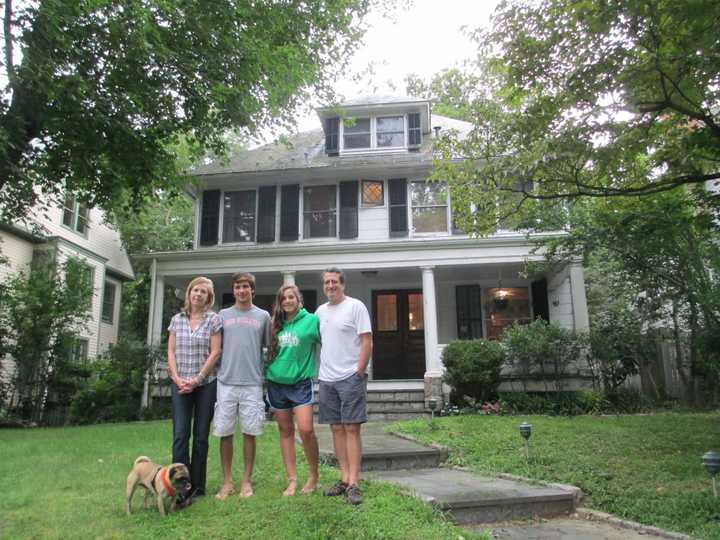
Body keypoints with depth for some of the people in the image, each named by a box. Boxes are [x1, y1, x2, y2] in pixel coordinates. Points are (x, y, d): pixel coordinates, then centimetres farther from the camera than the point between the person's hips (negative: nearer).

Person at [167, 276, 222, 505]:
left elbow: (215, 352, -5)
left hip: (206, 383, -2)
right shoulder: (177, 319, 8)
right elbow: (171, 352, 6)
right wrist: (177, 379, -6)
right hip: (180, 384, 2)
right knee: (180, 435, -4)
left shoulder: (213, 319, 0)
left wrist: (197, 379, -11)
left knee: (201, 435, 3)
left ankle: (197, 486, 13)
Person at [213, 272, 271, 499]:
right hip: (226, 382, 1)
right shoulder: (223, 315, 10)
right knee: (225, 433, 4)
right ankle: (227, 481, 17)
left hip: (252, 383, -1)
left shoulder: (263, 316, 8)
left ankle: (247, 481, 16)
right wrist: (214, 373, 5)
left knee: (249, 432, 4)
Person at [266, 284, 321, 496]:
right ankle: (292, 480, 17)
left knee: (306, 430, -12)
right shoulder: (276, 324, 8)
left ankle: (314, 475, 10)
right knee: (286, 431, 8)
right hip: (276, 382, 4)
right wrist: (268, 369, 8)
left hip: (301, 382, -4)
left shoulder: (311, 320, -4)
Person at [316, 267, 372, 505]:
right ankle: (344, 479, 16)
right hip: (327, 379, 6)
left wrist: (359, 372, -13)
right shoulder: (320, 311, 13)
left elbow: (367, 342, -9)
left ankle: (353, 484, -2)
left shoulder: (355, 306, -5)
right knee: (337, 429, 8)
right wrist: (318, 371, 12)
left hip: (350, 378, -6)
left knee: (352, 428, -5)